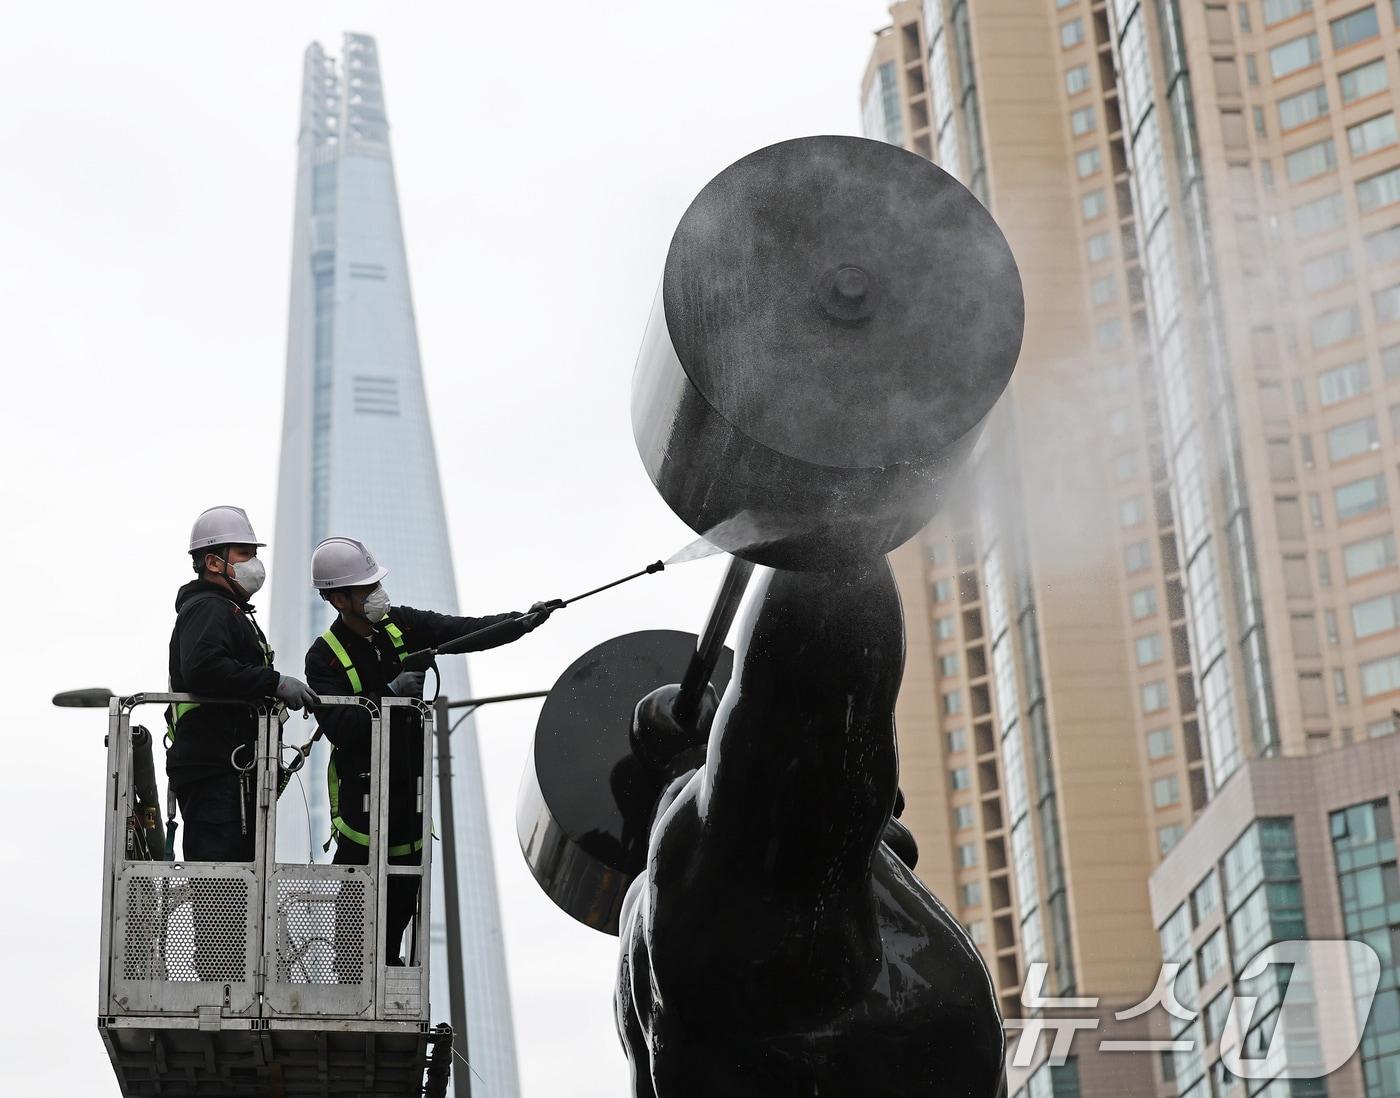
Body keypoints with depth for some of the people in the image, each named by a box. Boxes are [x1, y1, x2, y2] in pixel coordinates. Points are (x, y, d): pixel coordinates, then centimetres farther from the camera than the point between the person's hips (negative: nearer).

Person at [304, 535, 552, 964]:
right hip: (362, 791, -5)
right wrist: (390, 692, -28)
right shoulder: (325, 657, -9)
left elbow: (466, 632, -6)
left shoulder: (401, 625, 4)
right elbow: (339, 727, -20)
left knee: (402, 901, 11)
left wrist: (523, 622, -21)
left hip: (411, 782, 5)